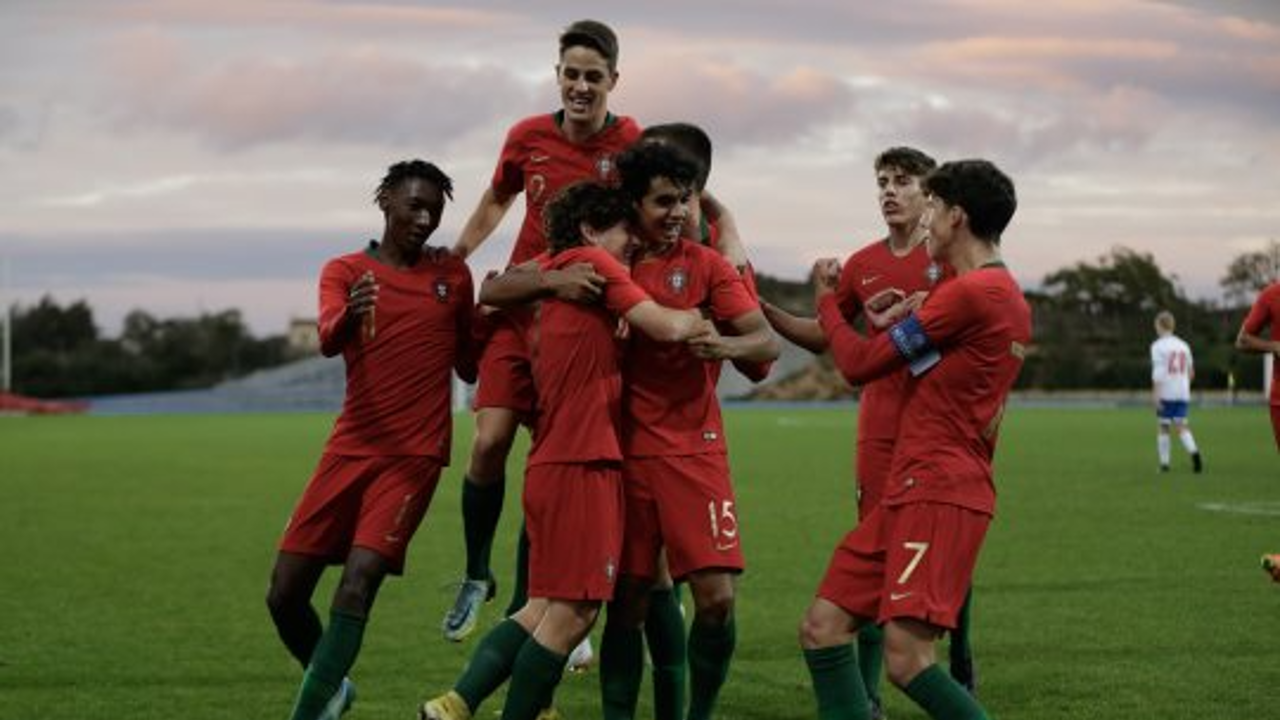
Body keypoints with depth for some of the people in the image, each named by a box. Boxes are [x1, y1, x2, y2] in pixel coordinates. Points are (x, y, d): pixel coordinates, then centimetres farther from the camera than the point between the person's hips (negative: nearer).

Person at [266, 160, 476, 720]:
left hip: (414, 456, -1)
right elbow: (327, 340, -17)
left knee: (357, 584, -19)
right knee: (284, 595, 2)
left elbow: (469, 367, 19)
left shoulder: (453, 275, 9)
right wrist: (349, 316, -39)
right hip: (350, 449, 1)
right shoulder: (346, 271, 5)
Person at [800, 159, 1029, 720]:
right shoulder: (1006, 296, 19)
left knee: (907, 658, -18)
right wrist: (897, 324, 16)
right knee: (822, 629, 6)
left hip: (938, 492, -10)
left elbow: (859, 364, -6)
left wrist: (826, 301, 11)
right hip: (909, 490, 10)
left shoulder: (971, 293, -13)